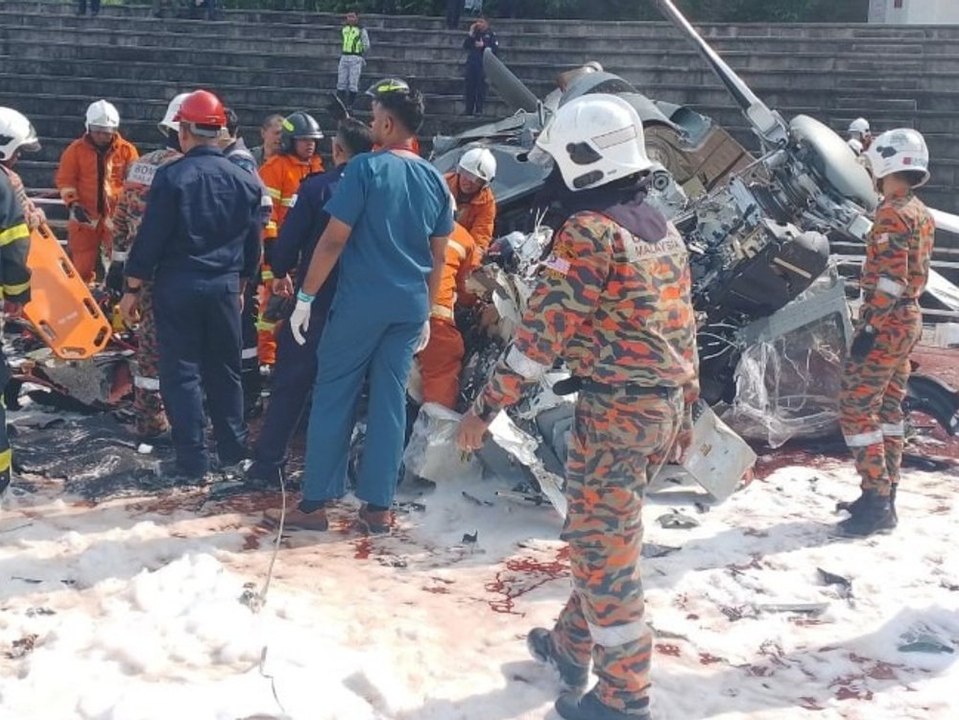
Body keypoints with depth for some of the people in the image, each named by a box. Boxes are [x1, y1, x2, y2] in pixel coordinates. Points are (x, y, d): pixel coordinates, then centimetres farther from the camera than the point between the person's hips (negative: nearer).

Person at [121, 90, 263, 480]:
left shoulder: (171, 175, -11)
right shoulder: (245, 180, 3)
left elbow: (150, 237, -11)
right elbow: (252, 243, 10)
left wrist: (133, 287, -3)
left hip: (177, 285, -4)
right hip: (224, 285, 4)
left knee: (181, 372, 2)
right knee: (225, 369, 17)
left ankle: (192, 461, 3)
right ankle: (234, 448, 25)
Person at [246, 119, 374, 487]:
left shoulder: (318, 186, -11)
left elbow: (290, 236, -11)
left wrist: (281, 272, 7)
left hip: (315, 298, -3)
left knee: (290, 382, 5)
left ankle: (268, 462, 7)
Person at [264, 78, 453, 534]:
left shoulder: (365, 168, -9)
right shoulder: (435, 180, 8)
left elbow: (334, 239, -12)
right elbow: (439, 257, 12)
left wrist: (306, 297, -7)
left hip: (361, 302, -5)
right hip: (410, 306, 5)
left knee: (333, 398, 4)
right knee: (390, 402, 8)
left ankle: (314, 504, 8)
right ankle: (378, 507, 12)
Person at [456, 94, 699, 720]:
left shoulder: (590, 231, -16)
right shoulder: (663, 229, 11)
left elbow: (544, 329, -18)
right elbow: (684, 326, 16)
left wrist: (487, 407, -12)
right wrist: (686, 408, 24)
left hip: (614, 408, -9)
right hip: (664, 405, 9)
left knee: (603, 544, 2)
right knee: (600, 530, 22)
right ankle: (572, 646, 37)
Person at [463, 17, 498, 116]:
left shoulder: (491, 35, 4)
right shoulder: (474, 34, 16)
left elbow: (495, 49, -6)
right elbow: (465, 46, 8)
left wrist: (483, 45, -14)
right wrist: (471, 34, 0)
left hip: (483, 64, -4)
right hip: (471, 62, 4)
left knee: (481, 87, -5)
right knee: (469, 86, 3)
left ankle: (479, 110, 0)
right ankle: (468, 109, 8)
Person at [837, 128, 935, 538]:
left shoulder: (892, 213, -16)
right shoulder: (921, 213, 13)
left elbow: (890, 278, -22)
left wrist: (869, 327, -22)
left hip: (886, 323, -10)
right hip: (909, 320, 10)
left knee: (857, 408, -8)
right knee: (888, 408, 14)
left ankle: (877, 503, -8)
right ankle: (884, 495, 20)